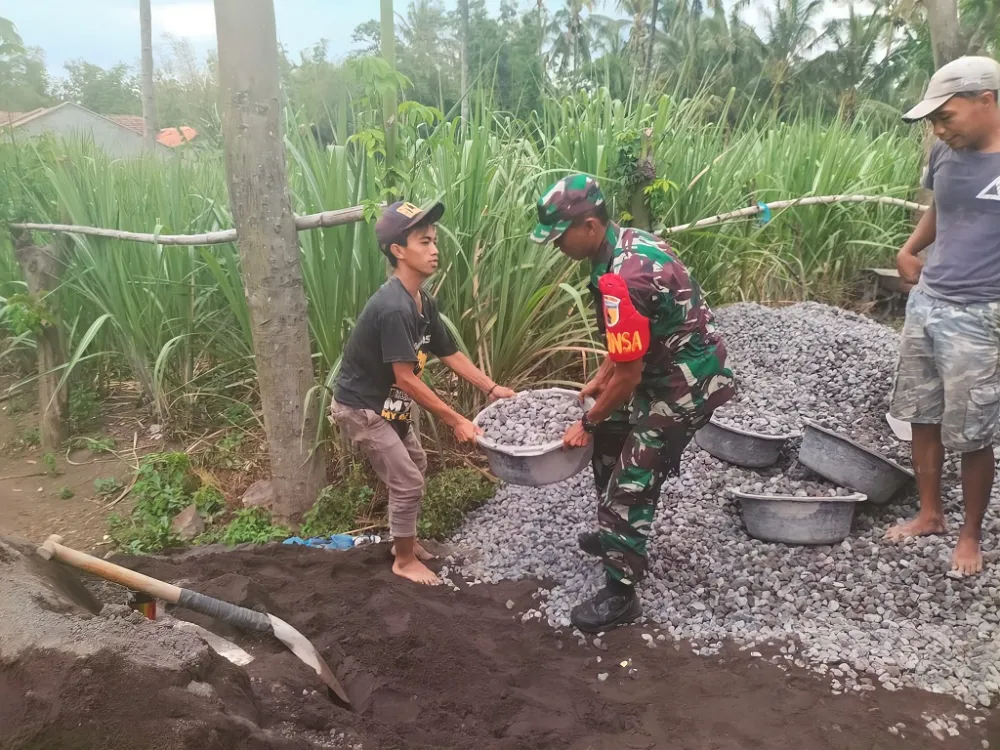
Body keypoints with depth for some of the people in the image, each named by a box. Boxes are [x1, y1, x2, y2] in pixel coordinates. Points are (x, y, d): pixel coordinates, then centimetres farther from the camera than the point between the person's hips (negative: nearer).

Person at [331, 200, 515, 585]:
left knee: (416, 465, 21)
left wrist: (492, 387, 3)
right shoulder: (393, 308, -31)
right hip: (360, 408, -10)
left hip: (387, 404, 10)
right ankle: (405, 560, 19)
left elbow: (451, 354, 8)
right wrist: (456, 421, -25)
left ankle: (405, 541, 39)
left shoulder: (423, 302, -1)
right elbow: (406, 379, -30)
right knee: (407, 482, -2)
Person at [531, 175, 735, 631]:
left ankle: (620, 594, 9)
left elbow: (629, 376, -24)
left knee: (633, 482, -4)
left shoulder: (621, 280, -31)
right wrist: (598, 380, 17)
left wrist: (587, 423, -11)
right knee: (611, 442, 23)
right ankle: (615, 535, 43)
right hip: (672, 368, 10)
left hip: (685, 385, -10)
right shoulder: (629, 242, 0)